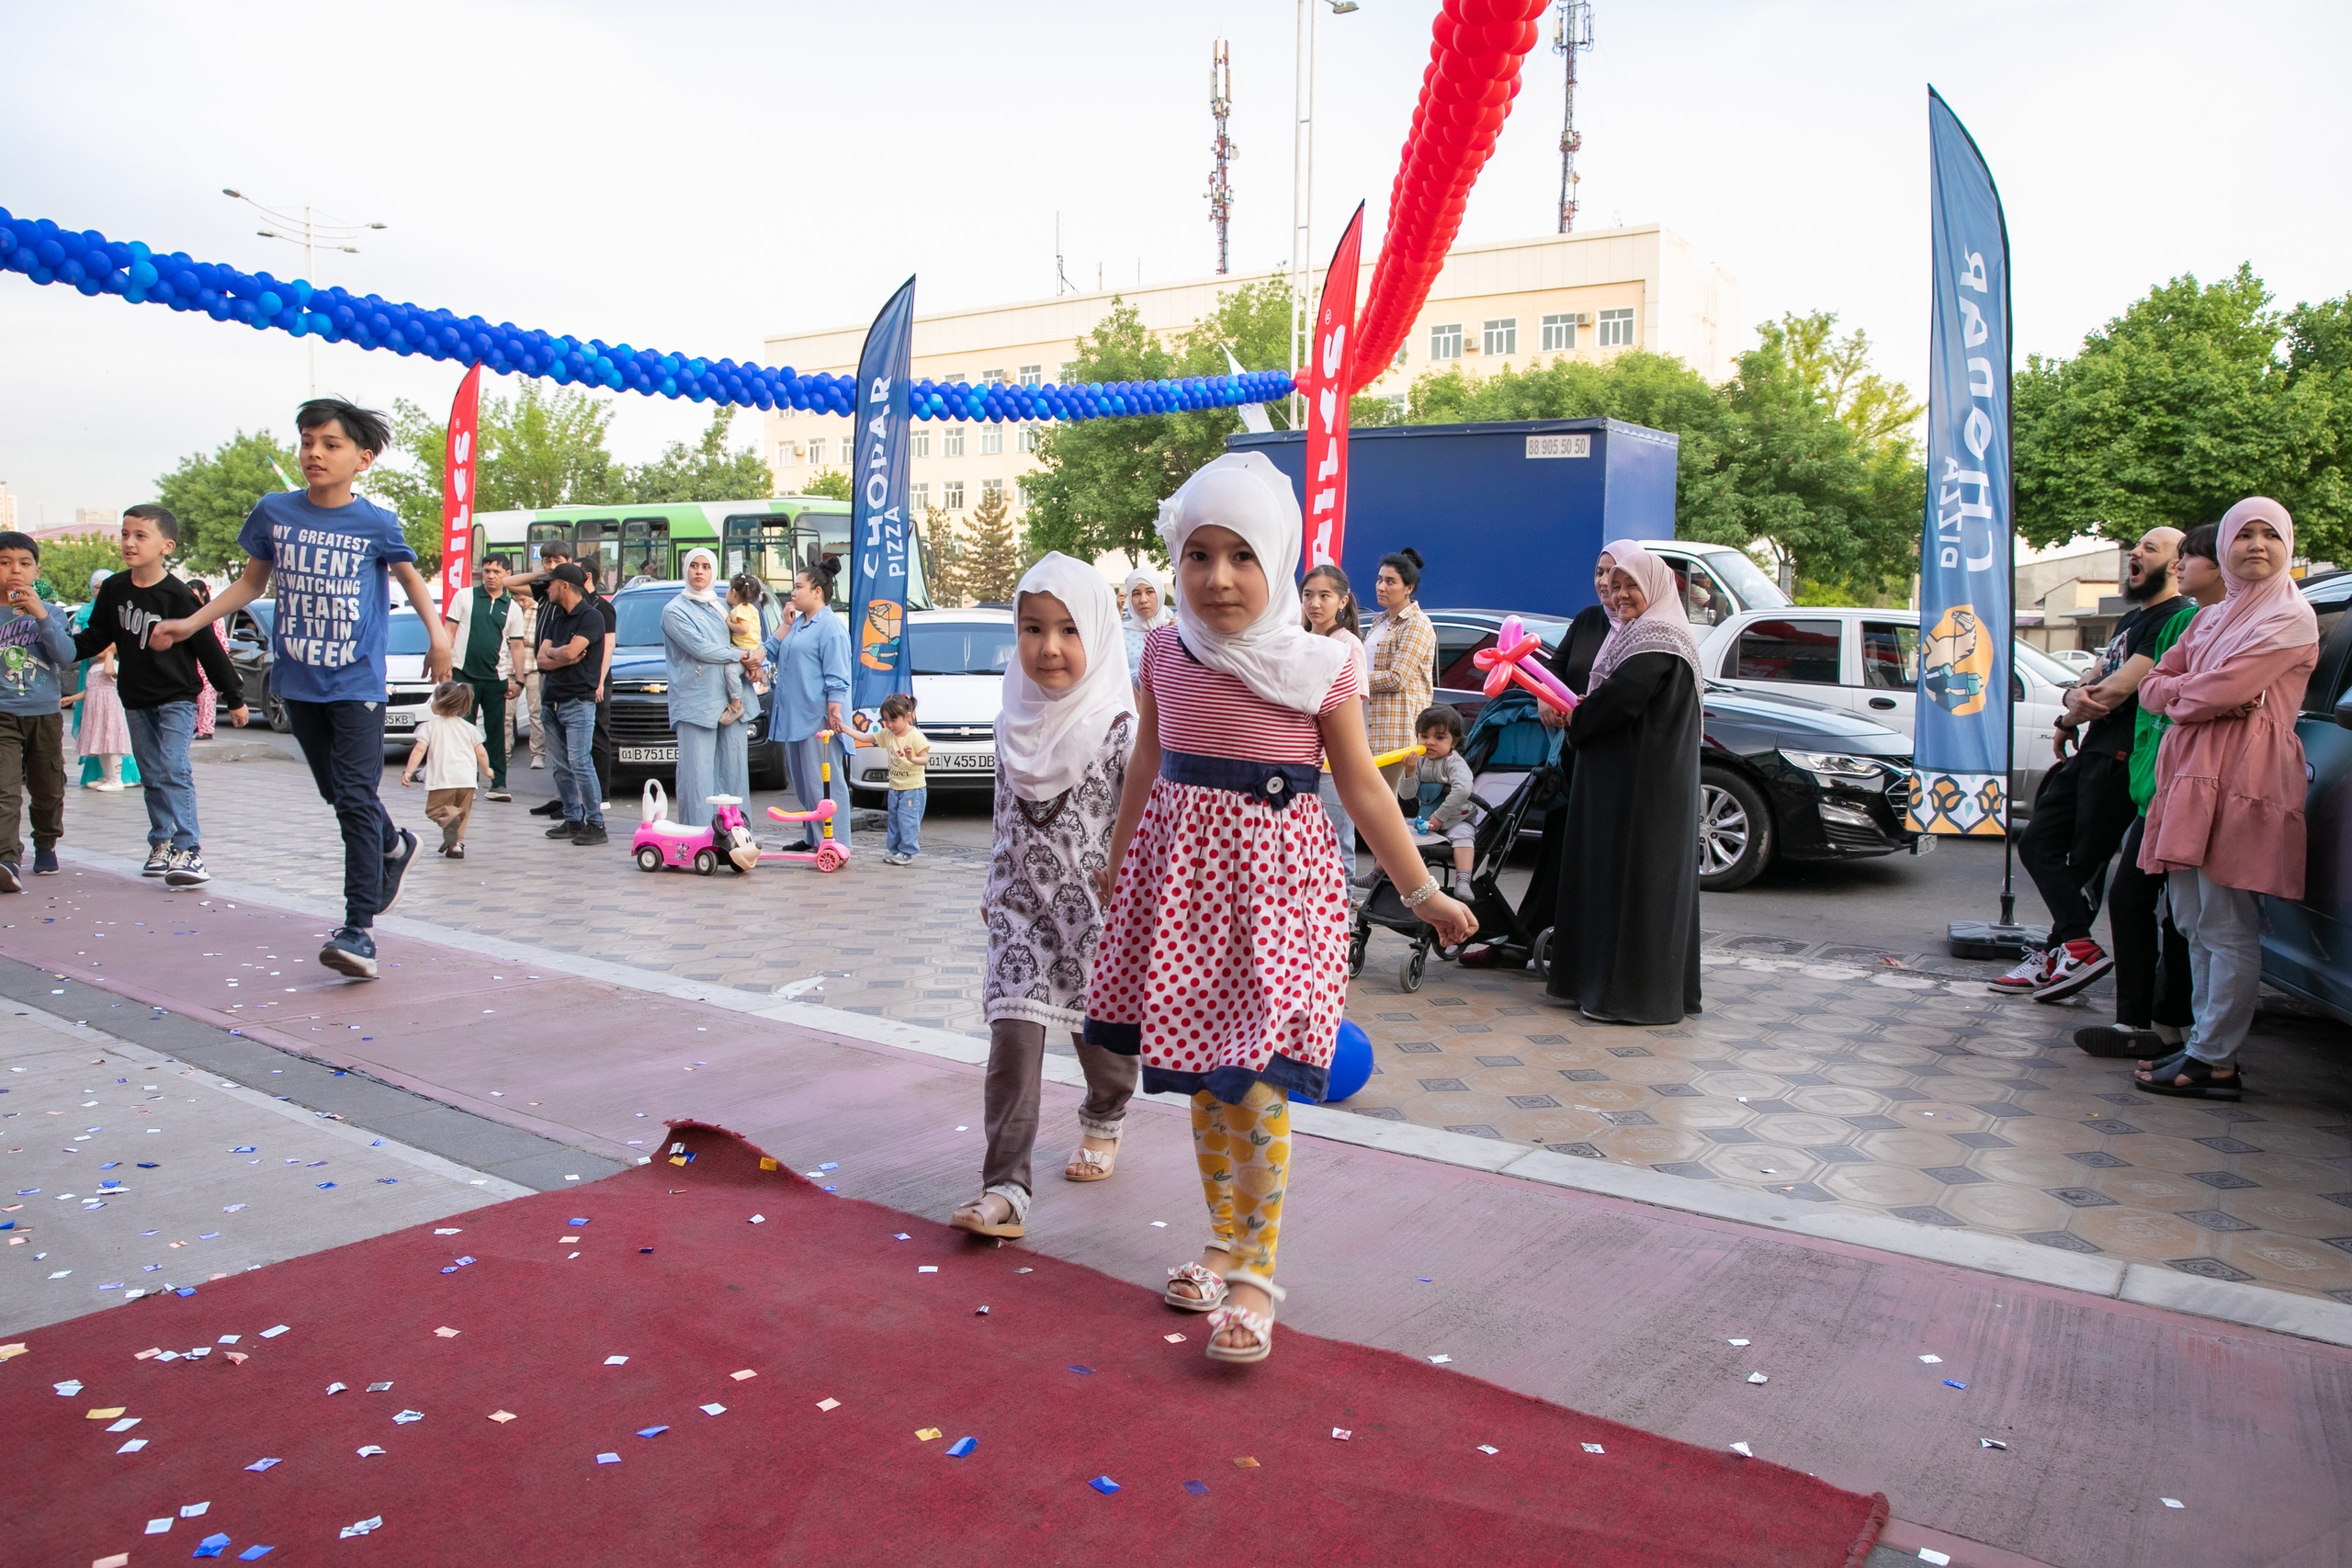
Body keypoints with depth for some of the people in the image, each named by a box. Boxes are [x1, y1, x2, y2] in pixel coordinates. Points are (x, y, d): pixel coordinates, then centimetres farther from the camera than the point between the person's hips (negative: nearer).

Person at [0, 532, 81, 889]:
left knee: (48, 789, 14)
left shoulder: (51, 613, 6)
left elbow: (67, 655, -11)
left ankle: (46, 845, 34)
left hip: (45, 713, 2)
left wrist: (40, 615, -18)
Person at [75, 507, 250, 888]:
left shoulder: (178, 596, -13)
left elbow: (210, 649, -8)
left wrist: (234, 697, -4)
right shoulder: (114, 589, 2)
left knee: (173, 770, -15)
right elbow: (96, 638, 13)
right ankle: (161, 844, 21)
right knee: (151, 777, 12)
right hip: (135, 700, 6)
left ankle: (189, 850, -17)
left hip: (176, 699, -6)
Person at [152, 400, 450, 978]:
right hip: (297, 683, 5)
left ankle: (359, 930, -11)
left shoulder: (376, 524, -6)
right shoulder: (274, 512, 3)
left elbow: (409, 577, 10)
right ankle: (395, 847, 45)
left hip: (357, 684, -4)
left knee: (356, 799, -10)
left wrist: (436, 632, -4)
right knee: (337, 792, 16)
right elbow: (252, 583, 15)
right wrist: (192, 623, 8)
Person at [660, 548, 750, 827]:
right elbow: (700, 648, -10)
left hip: (730, 702, 5)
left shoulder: (721, 609, 20)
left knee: (735, 772, 4)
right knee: (698, 778, -7)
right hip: (696, 702, -5)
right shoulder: (675, 610, 3)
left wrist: (736, 693, -4)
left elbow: (737, 645, 11)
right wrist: (740, 655, 0)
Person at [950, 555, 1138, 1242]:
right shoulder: (1015, 722, 2)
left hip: (1095, 907, -3)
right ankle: (1006, 1190, -5)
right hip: (1022, 905, 3)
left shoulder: (1118, 726, -15)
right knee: (1013, 1037, -7)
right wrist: (996, 888, 17)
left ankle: (1103, 1124, 47)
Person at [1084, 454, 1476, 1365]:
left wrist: (1421, 893, 1)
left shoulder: (1318, 667, -8)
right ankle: (1225, 1241, 30)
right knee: (1197, 1070, 12)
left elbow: (1363, 788, -1)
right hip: (1182, 865, 4)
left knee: (1255, 1082, -6)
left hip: (1274, 876, -4)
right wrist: (1117, 862, 25)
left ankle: (1256, 1273, 10)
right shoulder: (1166, 652, 2)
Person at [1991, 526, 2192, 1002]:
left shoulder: (2175, 619, -11)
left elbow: (2119, 689, -18)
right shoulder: (2131, 620, 22)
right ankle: (2074, 947, 5)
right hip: (2092, 754, 10)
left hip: (2120, 761, -10)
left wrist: (2067, 723, 0)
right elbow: (2093, 678, 17)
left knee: (2086, 861, -5)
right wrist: (2075, 695, -9)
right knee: (2037, 842, 5)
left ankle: (2070, 950, 3)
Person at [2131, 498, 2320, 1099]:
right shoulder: (2211, 617, 22)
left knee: (2228, 927, -7)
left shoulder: (2291, 617, -2)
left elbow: (2222, 689, -13)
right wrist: (2199, 695, -4)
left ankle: (2214, 1062, -4)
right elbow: (2152, 686, 15)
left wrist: (2178, 692, 6)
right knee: (2195, 923, 10)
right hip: (2191, 773, 8)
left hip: (2242, 778, -8)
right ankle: (2204, 1042, 17)